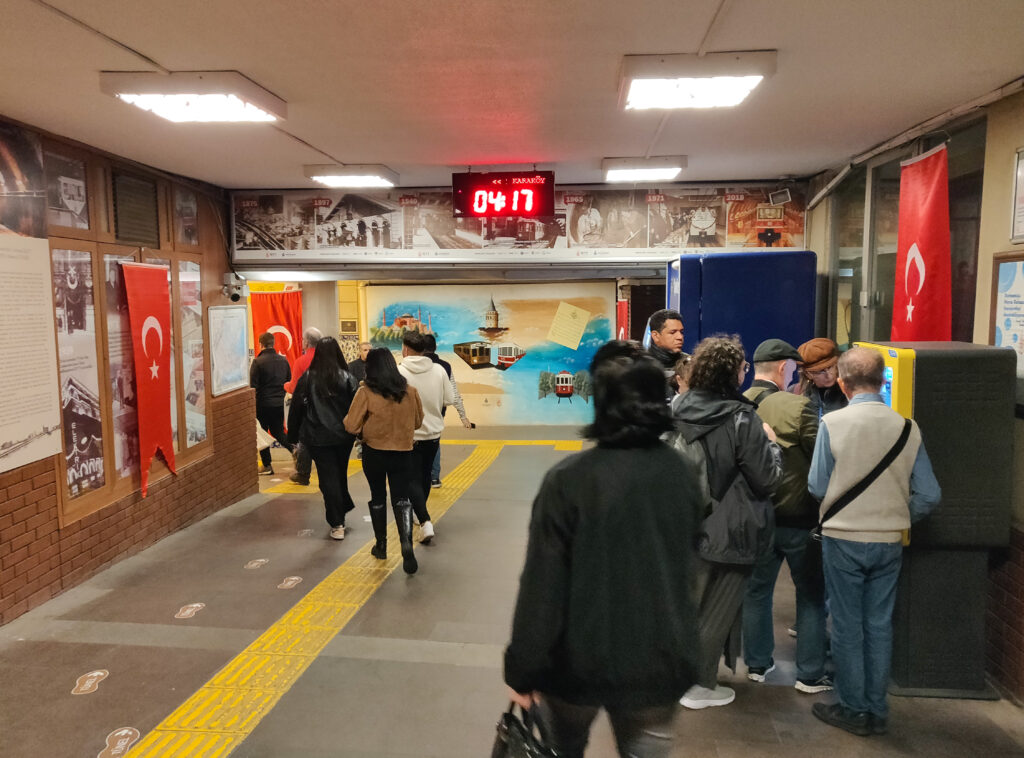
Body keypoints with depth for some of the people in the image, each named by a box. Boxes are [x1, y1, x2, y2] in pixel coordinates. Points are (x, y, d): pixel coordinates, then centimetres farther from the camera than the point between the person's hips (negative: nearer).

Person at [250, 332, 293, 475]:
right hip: (279, 404, 5)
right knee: (278, 433, 17)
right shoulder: (283, 360, 3)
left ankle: (266, 465, 12)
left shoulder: (258, 362, -13)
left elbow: (253, 386, -13)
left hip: (263, 404, -5)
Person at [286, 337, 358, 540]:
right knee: (340, 474, 19)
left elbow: (296, 409, 2)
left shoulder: (307, 378, -2)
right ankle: (343, 508, 32)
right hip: (343, 436, 1)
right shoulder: (347, 378, -4)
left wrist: (293, 435, 11)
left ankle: (337, 524, 0)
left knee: (328, 478, 1)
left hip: (318, 438, -1)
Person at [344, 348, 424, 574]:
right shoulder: (410, 391, -5)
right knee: (402, 499, 6)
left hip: (374, 453, -1)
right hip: (403, 453, 1)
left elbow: (351, 426, -14)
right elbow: (418, 422, 8)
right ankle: (406, 543, -14)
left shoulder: (366, 393, -14)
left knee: (378, 497, 17)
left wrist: (367, 428, 6)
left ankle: (381, 545, 30)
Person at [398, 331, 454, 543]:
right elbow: (449, 399, 0)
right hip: (434, 432, 4)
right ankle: (420, 514, 38)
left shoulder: (399, 372, -17)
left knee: (414, 480, 2)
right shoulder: (439, 370, -5)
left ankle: (425, 523, -11)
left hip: (410, 435, -4)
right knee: (425, 475, 22)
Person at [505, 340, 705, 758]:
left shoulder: (568, 479, -20)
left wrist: (523, 670, -6)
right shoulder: (683, 474, -6)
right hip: (661, 661, 3)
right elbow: (688, 566, 6)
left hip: (581, 660, -2)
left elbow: (542, 587, -17)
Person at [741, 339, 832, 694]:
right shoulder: (798, 406, -18)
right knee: (811, 594, 11)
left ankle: (757, 664, 27)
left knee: (756, 590, 16)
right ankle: (810, 675, 18)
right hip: (798, 517, -4)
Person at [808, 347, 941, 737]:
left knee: (847, 627, 10)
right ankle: (877, 710, 25)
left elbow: (817, 488, -9)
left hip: (843, 538, -3)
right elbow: (929, 495, -5)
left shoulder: (832, 423, -15)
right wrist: (898, 517, 12)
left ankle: (854, 710, 21)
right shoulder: (907, 427, -6)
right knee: (879, 625, 14)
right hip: (889, 542, 3)